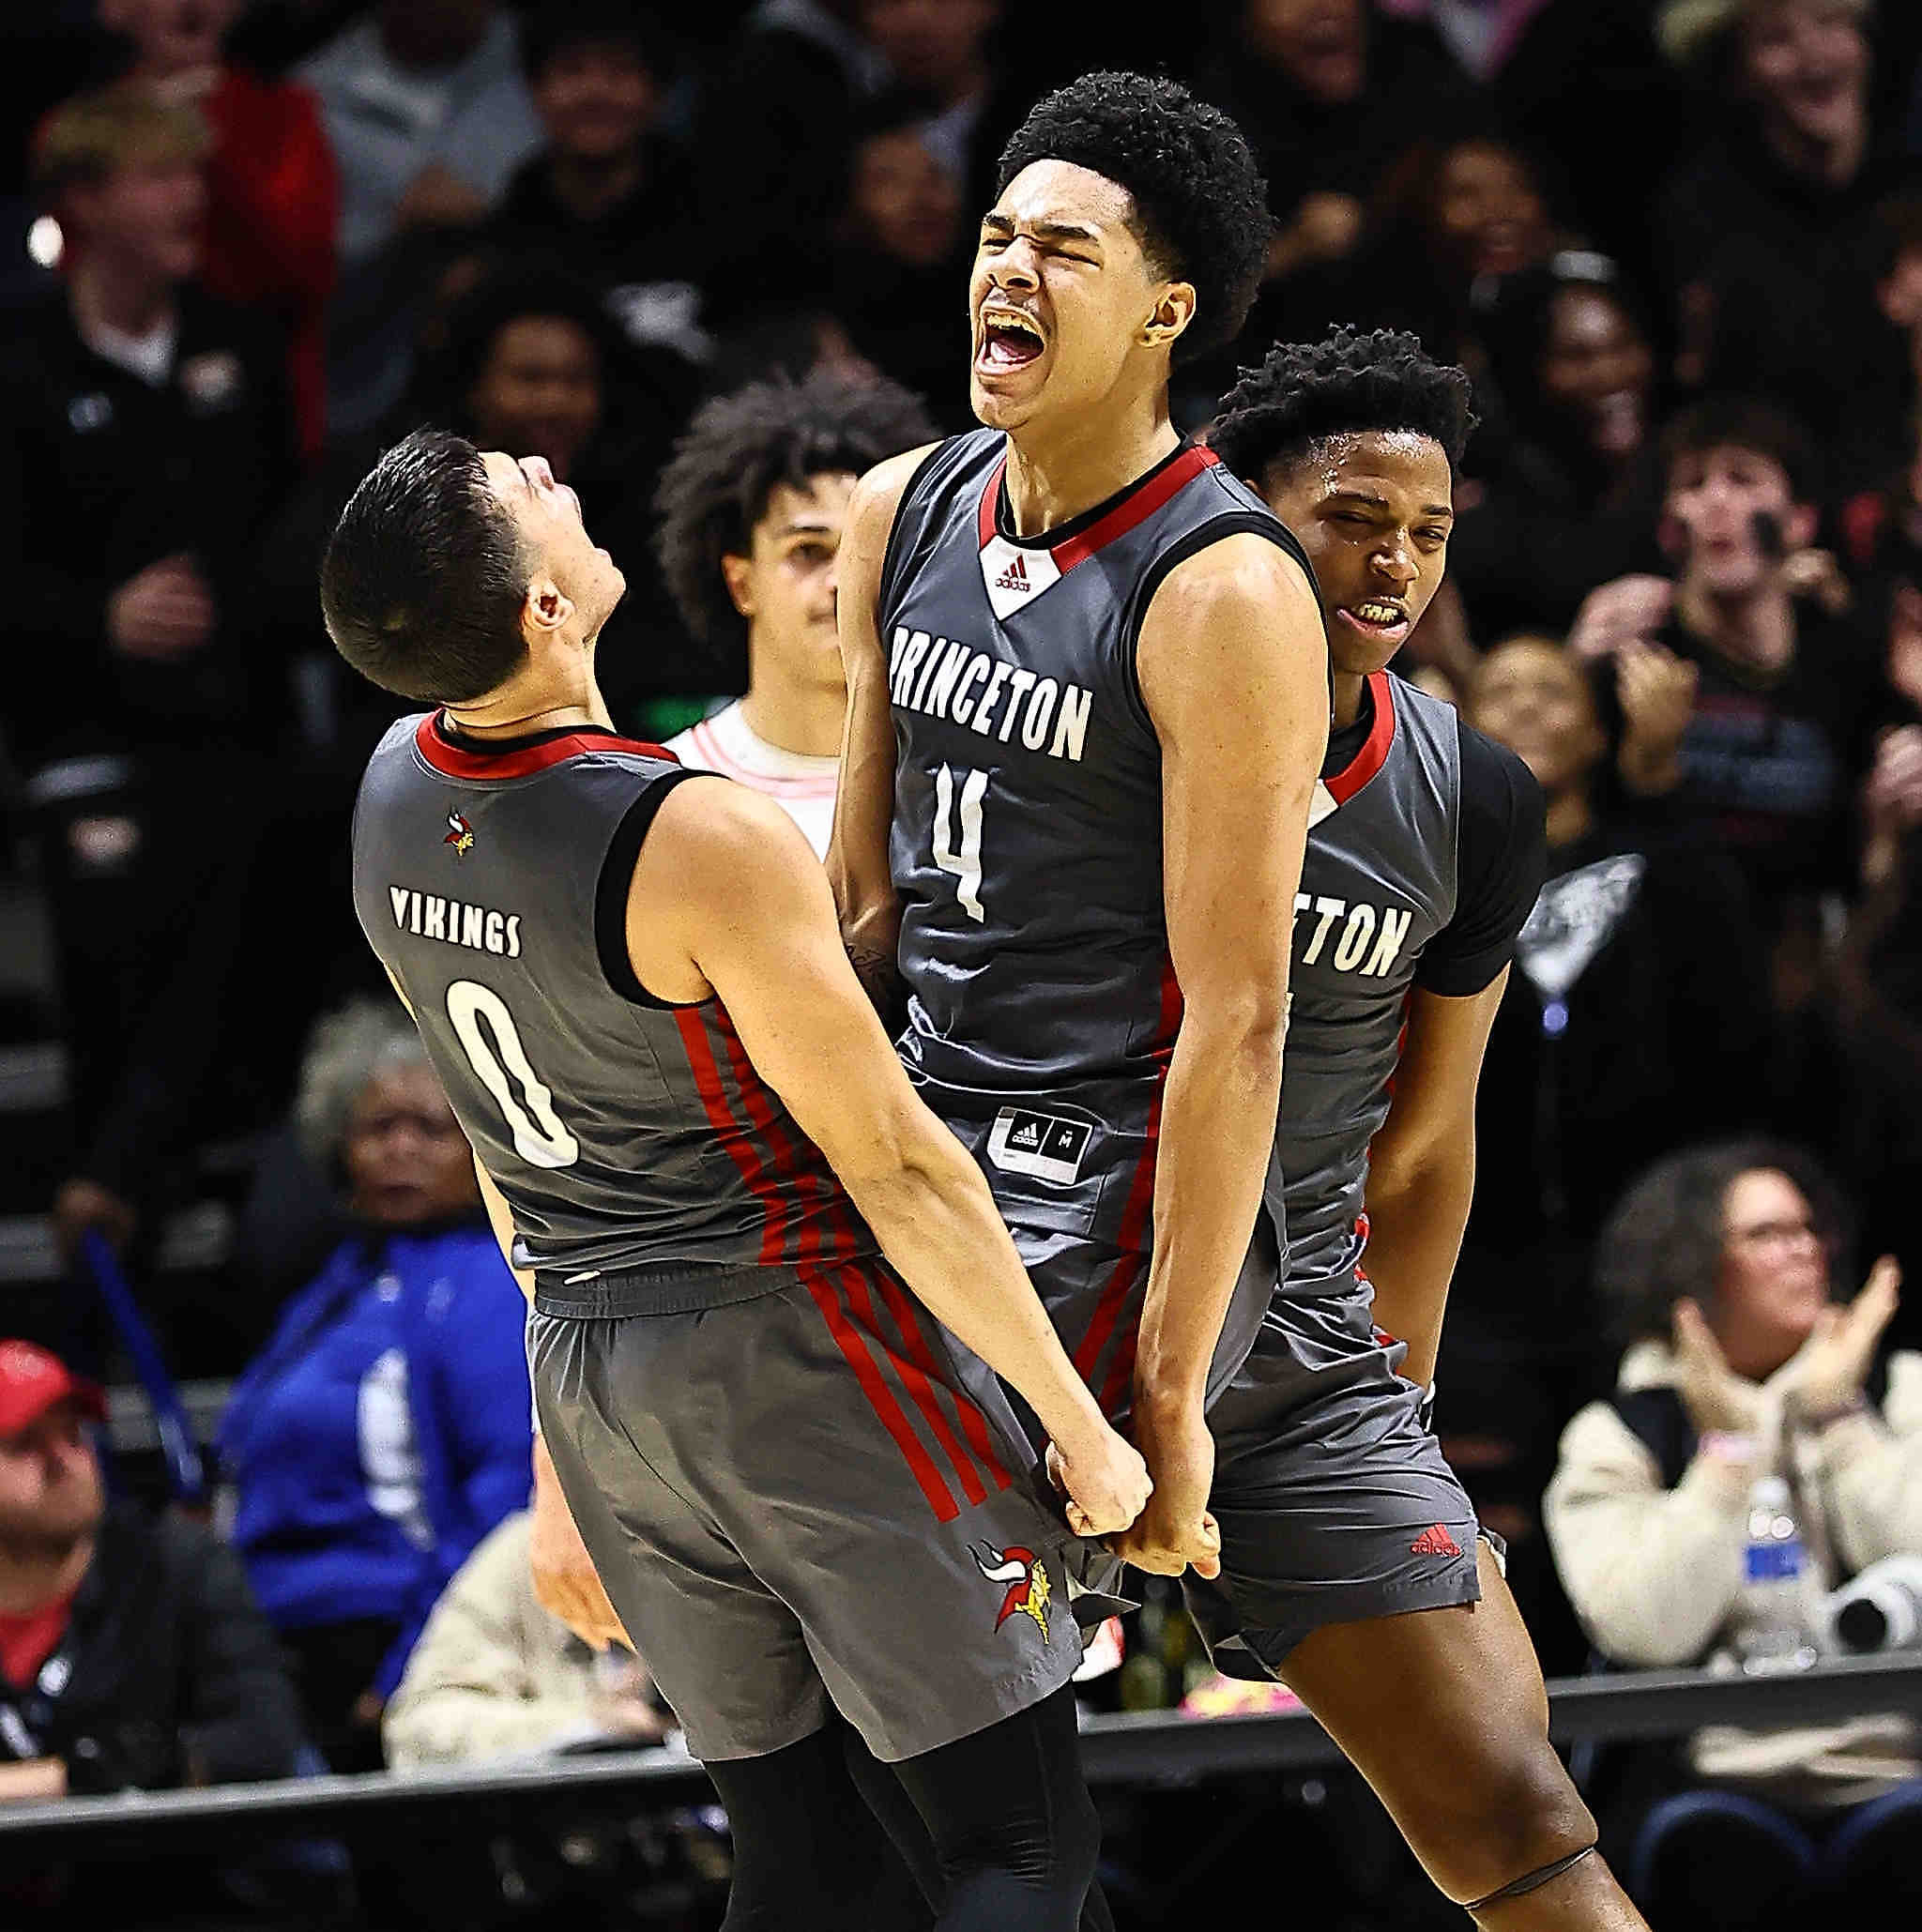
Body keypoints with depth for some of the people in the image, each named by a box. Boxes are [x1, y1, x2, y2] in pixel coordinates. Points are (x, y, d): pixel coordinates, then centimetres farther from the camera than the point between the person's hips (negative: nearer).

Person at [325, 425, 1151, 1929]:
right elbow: (896, 1169, -16)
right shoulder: (704, 843, -22)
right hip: (793, 1350, -7)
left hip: (585, 1372, 7)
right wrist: (1082, 1425, -7)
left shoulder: (396, 791, 1)